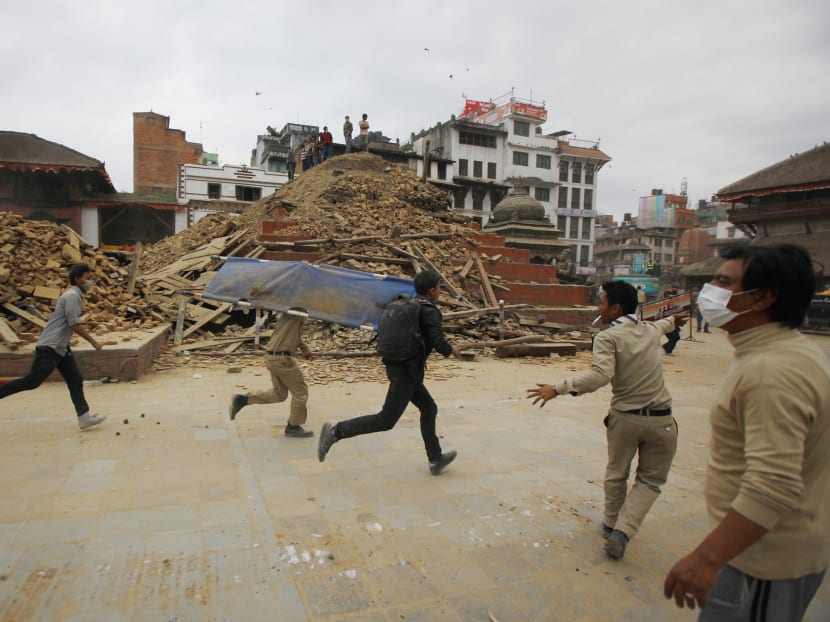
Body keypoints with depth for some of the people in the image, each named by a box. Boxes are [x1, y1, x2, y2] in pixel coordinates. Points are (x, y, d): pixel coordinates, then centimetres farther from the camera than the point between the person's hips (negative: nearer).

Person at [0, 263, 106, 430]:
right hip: (50, 347, -10)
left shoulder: (76, 296, 15)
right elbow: (74, 324, -20)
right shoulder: (72, 295, -14)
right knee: (32, 381, -6)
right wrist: (93, 341, -14)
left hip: (61, 347, 10)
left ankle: (84, 418, 0)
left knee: (75, 380, 3)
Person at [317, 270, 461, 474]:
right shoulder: (431, 312, -12)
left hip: (396, 366, 9)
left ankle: (436, 459, 24)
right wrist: (451, 350, 1)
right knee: (386, 420, -5)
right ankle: (336, 431, -7)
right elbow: (438, 343, -20)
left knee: (428, 408, 18)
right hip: (407, 371, -9)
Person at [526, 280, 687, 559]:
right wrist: (672, 321, 55)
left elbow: (601, 374, -27)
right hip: (660, 419, 3)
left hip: (624, 417, -3)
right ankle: (622, 532, 2)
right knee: (650, 480, 15)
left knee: (616, 474, 21)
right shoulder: (650, 330, 6)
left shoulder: (607, 337, -11)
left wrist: (558, 388, -28)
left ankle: (611, 524, 36)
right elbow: (660, 325, 32)